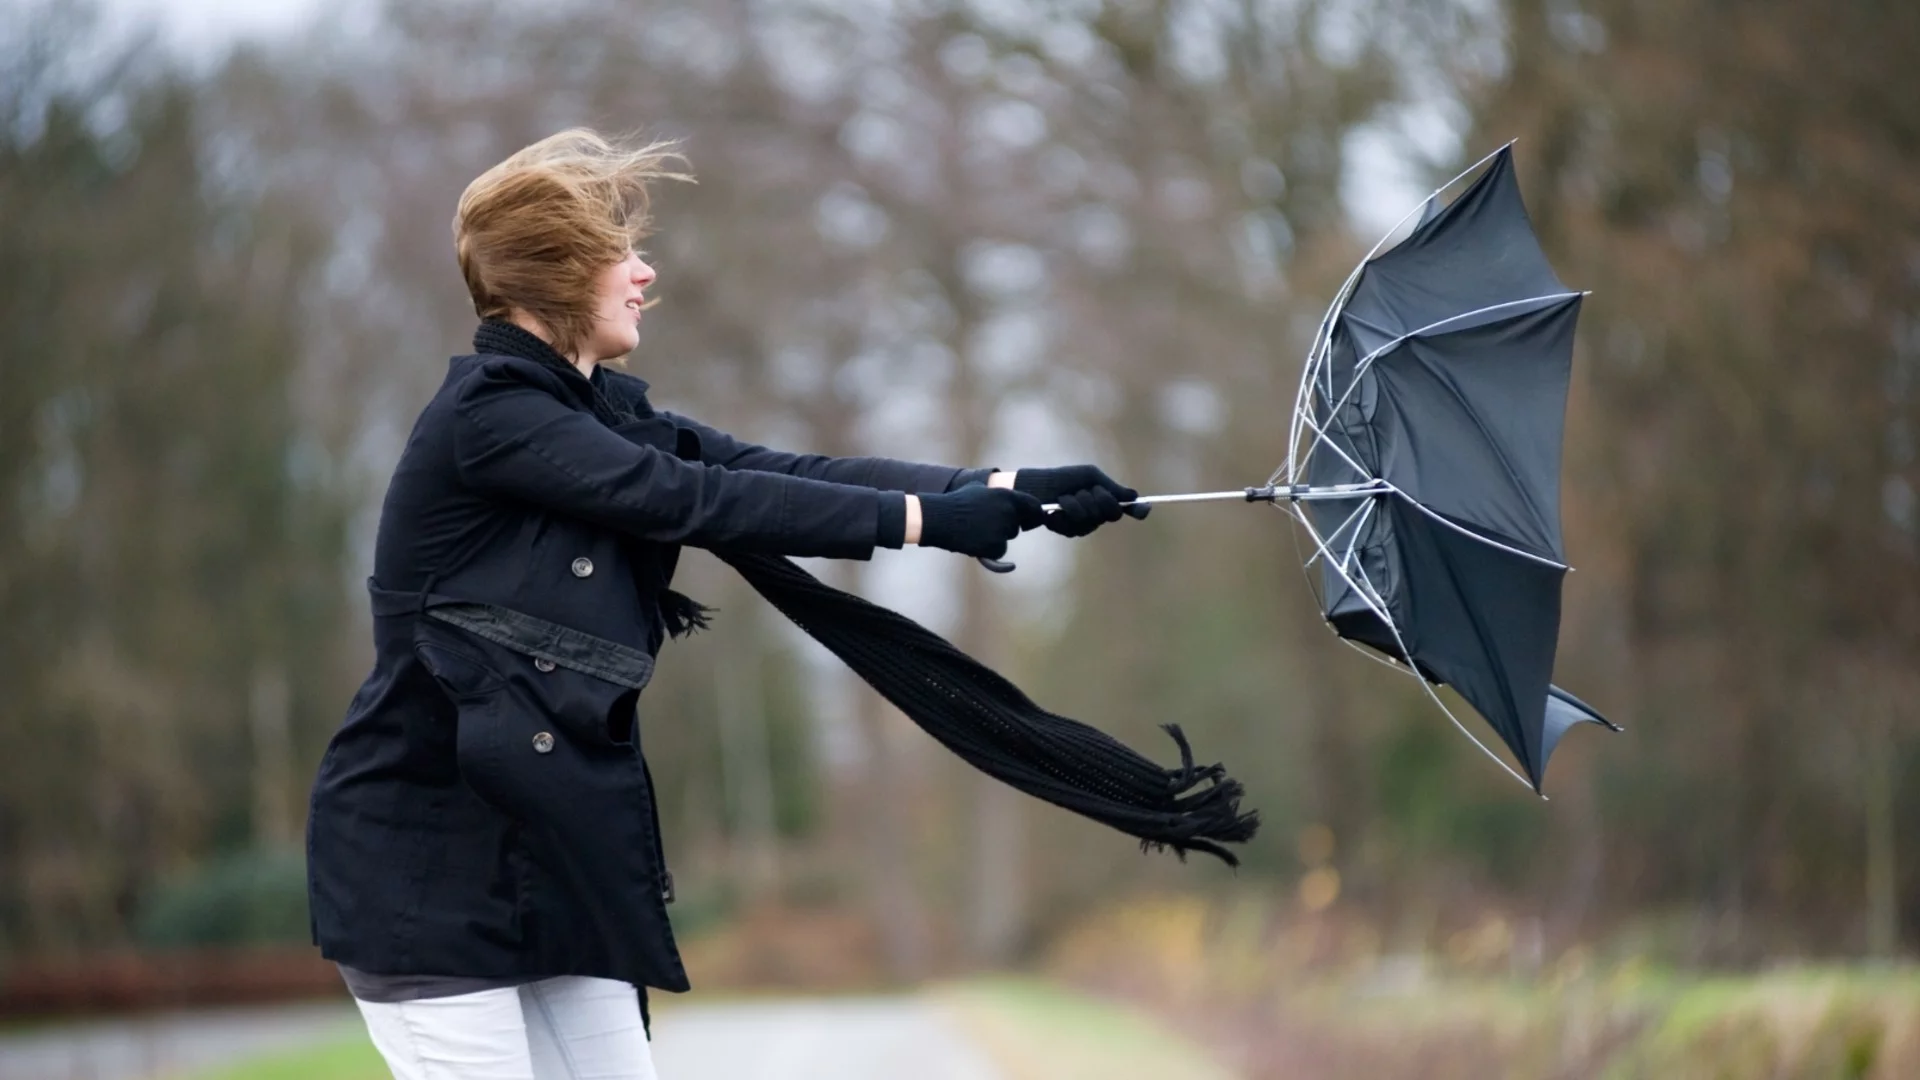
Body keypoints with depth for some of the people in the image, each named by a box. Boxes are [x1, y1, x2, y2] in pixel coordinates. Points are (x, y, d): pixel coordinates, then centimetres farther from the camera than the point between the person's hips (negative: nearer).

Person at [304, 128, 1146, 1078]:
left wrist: (1009, 491, -7)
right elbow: (696, 500, -21)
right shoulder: (486, 416, -15)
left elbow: (785, 474, 2)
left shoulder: (602, 414, 10)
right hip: (427, 857, -8)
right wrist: (926, 519, -19)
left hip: (549, 847, 9)